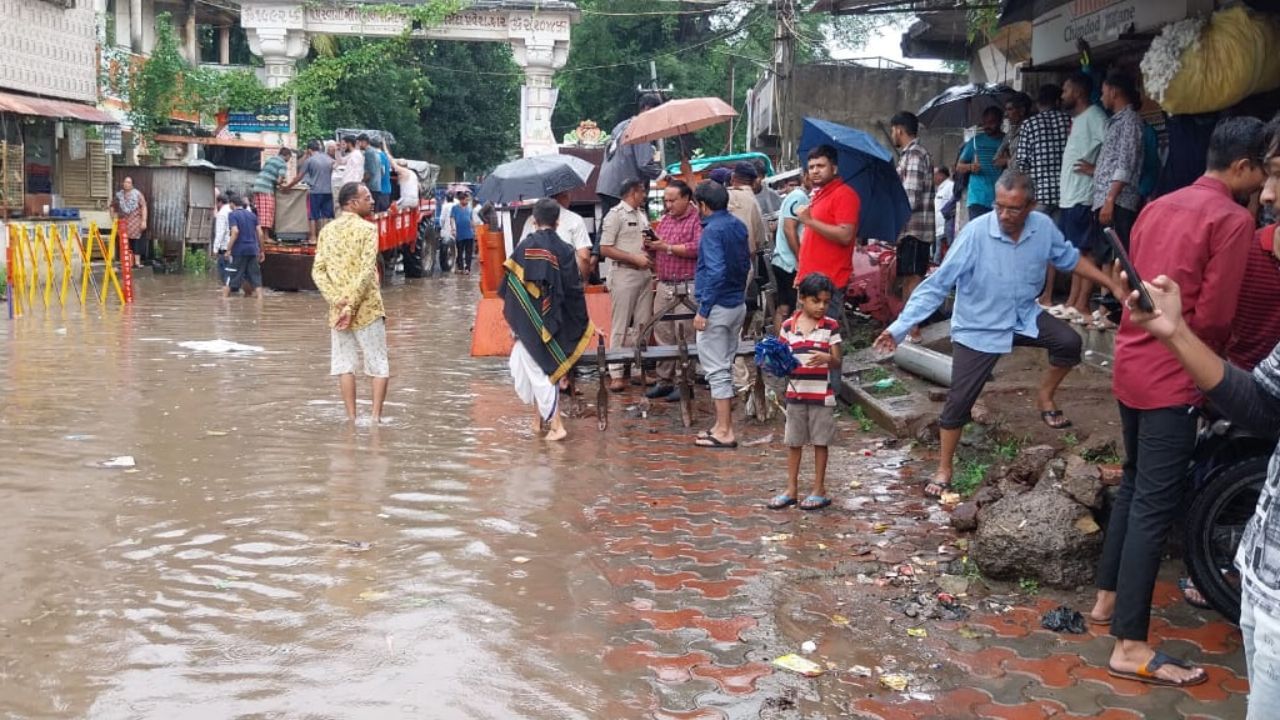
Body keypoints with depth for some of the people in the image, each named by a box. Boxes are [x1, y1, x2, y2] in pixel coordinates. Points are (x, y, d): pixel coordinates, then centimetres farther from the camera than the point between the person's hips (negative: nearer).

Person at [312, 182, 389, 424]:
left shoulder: (327, 230, 8)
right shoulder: (367, 228, -8)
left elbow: (318, 271, 0)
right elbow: (366, 271, -18)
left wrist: (336, 299, -7)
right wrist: (351, 306, -16)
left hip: (337, 309, 5)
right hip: (366, 307, -5)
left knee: (344, 364, 10)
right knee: (379, 365, 5)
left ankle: (351, 416, 9)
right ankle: (376, 416, 0)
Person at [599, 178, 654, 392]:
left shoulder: (642, 214, 15)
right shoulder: (615, 215, -8)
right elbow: (605, 249, -12)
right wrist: (635, 258, -16)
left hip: (644, 274, 7)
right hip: (623, 275, -7)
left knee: (642, 324, 9)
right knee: (620, 326, -3)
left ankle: (640, 369, 17)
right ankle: (616, 374, 1)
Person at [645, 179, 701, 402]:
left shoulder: (697, 220, -7)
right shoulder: (665, 220, 17)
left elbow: (698, 248, -20)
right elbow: (654, 246, 24)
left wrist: (668, 247, -15)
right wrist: (650, 245, 0)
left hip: (686, 287, -7)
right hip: (663, 285, 7)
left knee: (684, 336, -4)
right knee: (662, 334, 9)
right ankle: (664, 380, 16)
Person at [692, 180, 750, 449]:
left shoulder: (712, 230, -16)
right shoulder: (738, 226, 9)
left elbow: (715, 272, -23)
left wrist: (703, 311, -21)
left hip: (718, 307, -9)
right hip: (738, 304, 9)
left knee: (717, 370, -3)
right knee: (725, 367, 16)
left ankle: (724, 432, 0)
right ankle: (723, 425, 23)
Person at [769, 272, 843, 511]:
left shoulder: (831, 326, -4)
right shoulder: (788, 326, 0)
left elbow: (837, 362, -4)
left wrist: (826, 358, -25)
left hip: (822, 394, -2)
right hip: (795, 393, 2)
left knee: (820, 442, 7)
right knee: (793, 442, 11)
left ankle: (819, 490, 18)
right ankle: (791, 490, 22)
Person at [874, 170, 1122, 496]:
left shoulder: (1043, 227, -14)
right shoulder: (975, 233, -28)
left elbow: (1069, 258, 7)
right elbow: (937, 284, -25)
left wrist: (1113, 283, 9)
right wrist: (900, 327, -29)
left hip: (1024, 317, 4)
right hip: (978, 329, -4)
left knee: (1069, 343, -13)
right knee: (959, 401, -3)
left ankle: (1045, 397, 17)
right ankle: (944, 469, 16)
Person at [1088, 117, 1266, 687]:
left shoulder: (1158, 207, 13)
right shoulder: (1232, 219, -12)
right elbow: (1214, 317, -13)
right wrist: (1210, 368, 5)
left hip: (1131, 365, 9)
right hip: (1171, 378, -9)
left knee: (1134, 486, 21)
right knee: (1155, 506, -6)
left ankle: (1107, 598, 30)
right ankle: (1130, 646, -3)